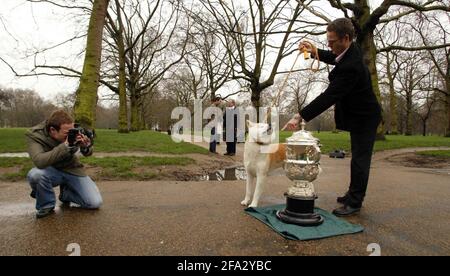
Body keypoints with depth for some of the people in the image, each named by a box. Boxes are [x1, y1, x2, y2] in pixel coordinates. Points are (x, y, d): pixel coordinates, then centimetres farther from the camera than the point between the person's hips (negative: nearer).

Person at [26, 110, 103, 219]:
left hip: (73, 170, 2)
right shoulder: (33, 135, -21)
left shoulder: (71, 131, -16)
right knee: (35, 174, -37)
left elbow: (88, 153, -5)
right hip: (52, 172, -1)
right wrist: (65, 146, -46)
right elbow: (39, 162, -38)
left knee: (95, 203, -13)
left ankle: (66, 193, 17)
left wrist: (86, 147, -30)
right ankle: (46, 205, -7)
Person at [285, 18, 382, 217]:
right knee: (357, 157, 17)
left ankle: (354, 202, 9)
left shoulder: (350, 66, -33)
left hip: (364, 118, -10)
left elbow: (329, 96, -36)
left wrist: (300, 117, -36)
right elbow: (335, 58, 21)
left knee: (360, 160, -2)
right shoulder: (349, 51, -3)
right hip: (358, 115, 10)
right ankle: (354, 194, 31)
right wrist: (316, 52, 3)